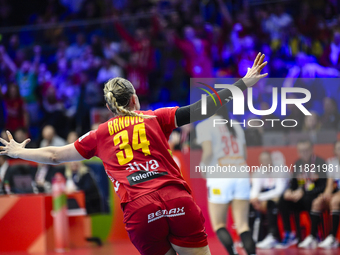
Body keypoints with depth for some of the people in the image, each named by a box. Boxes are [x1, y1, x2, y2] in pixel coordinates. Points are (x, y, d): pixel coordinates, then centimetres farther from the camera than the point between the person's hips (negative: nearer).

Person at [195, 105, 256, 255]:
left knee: (218, 225, 6)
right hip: (241, 175, 5)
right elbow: (244, 154, 14)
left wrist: (203, 166, 6)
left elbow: (208, 152, -12)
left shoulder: (204, 126, 0)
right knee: (242, 225, 3)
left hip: (220, 177, -5)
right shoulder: (236, 126, 17)